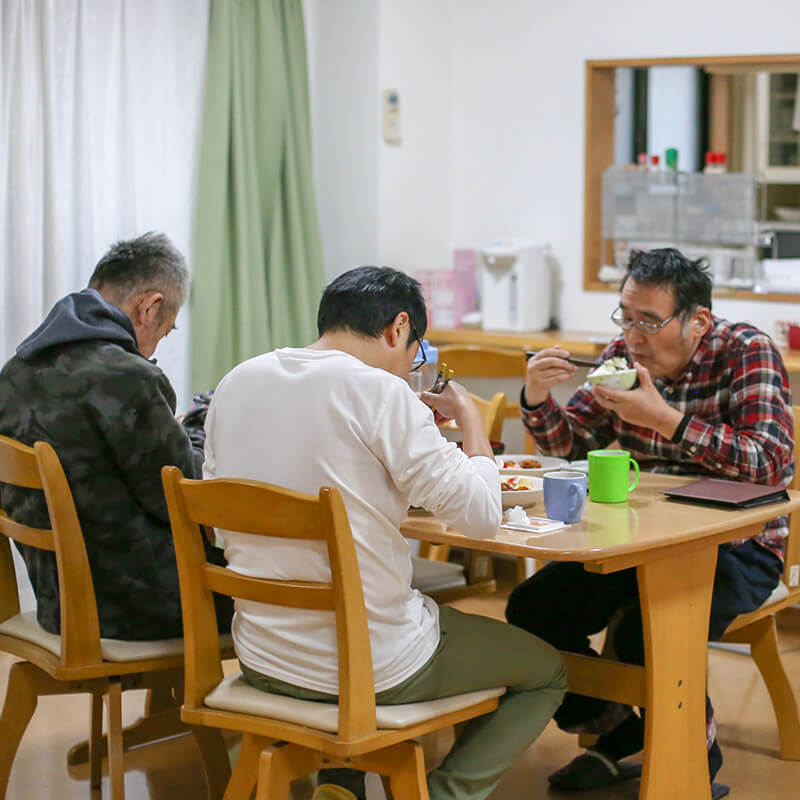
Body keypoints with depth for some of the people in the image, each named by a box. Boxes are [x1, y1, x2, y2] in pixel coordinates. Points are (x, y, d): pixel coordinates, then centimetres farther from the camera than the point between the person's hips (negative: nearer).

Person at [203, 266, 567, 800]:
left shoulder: (237, 383, 3)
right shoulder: (379, 392, -16)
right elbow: (481, 515, -15)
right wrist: (470, 418, 2)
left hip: (262, 659, 6)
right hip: (372, 666, -6)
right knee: (546, 672, 18)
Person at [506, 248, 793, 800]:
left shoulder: (746, 353, -13)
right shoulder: (624, 353, 3)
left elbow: (772, 462, -26)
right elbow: (571, 442, 11)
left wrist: (662, 416, -31)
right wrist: (538, 399, -12)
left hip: (737, 545, -6)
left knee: (643, 633, -31)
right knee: (531, 609, -8)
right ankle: (620, 739, 11)